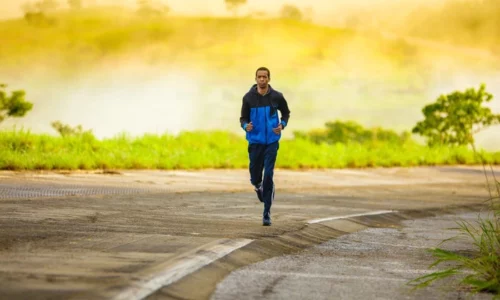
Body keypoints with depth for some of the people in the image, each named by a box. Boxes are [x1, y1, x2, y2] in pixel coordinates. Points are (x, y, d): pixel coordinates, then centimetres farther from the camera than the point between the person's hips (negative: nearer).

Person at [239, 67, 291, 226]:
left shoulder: (277, 97, -3)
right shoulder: (248, 97, -4)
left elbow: (286, 112, 14)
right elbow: (243, 118, 2)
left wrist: (282, 125, -5)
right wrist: (245, 126, -21)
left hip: (271, 142, -1)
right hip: (255, 141, 1)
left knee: (268, 175, -10)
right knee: (255, 177, 7)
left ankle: (267, 213, -4)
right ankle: (258, 187, 47)